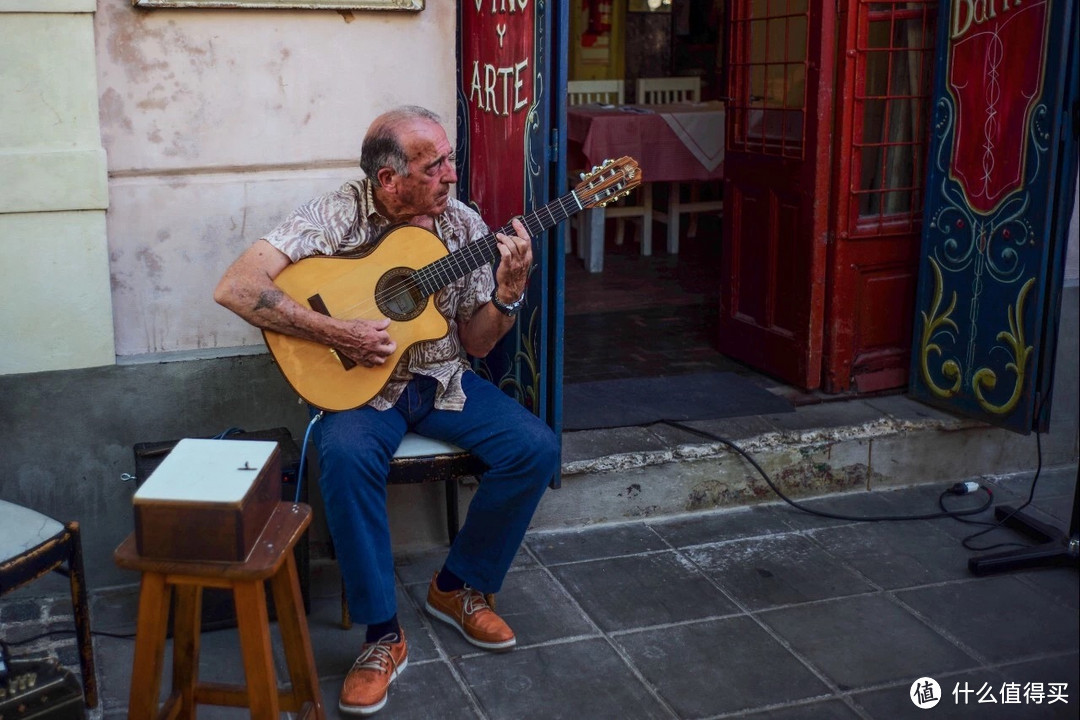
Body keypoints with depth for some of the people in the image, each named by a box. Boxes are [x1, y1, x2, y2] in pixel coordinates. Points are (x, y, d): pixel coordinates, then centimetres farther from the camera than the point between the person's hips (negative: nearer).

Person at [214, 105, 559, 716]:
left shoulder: (464, 224, -2)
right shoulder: (337, 217, -14)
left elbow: (477, 344, 3)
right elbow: (236, 288, -25)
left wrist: (509, 293, -17)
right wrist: (337, 333, -28)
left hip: (441, 380, 4)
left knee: (537, 447, -16)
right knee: (346, 454, -36)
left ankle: (458, 587, 5)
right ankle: (383, 635, -20)